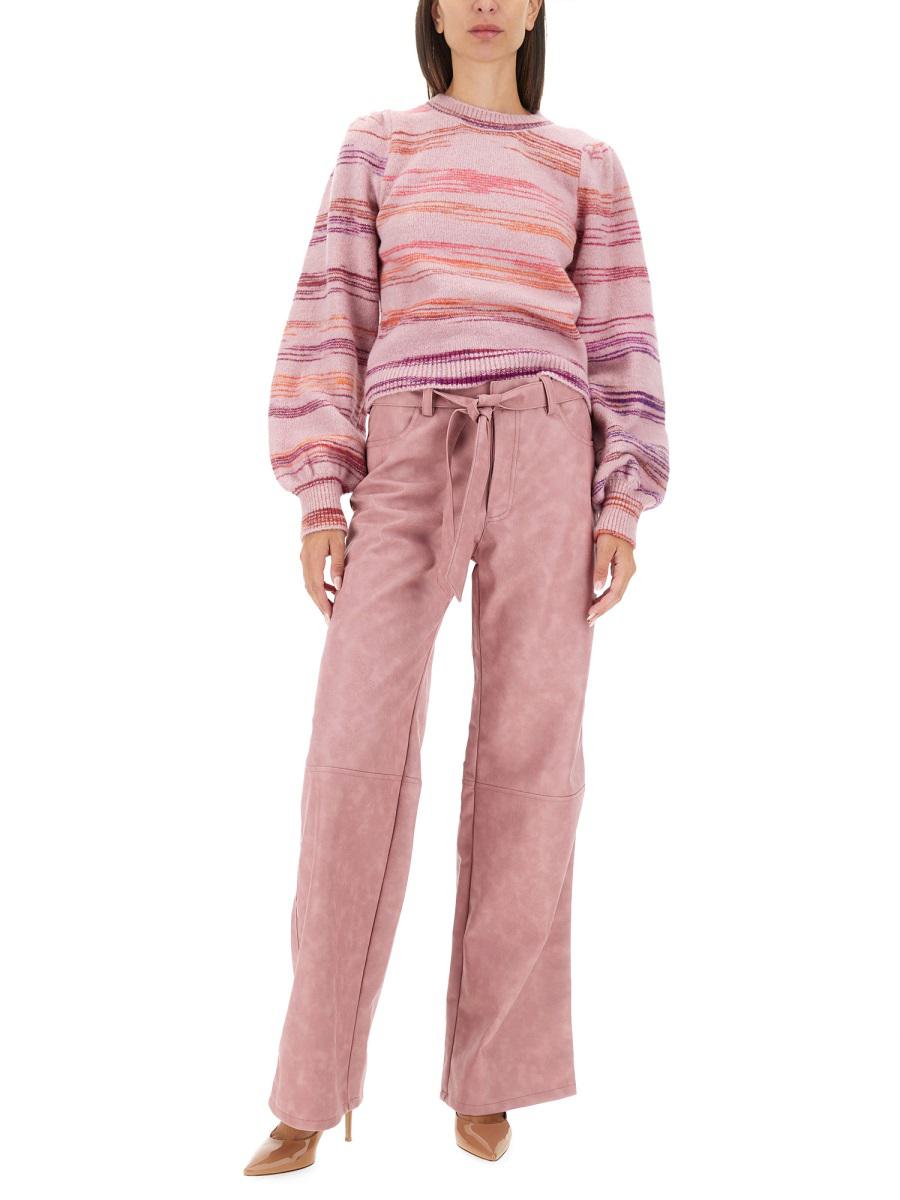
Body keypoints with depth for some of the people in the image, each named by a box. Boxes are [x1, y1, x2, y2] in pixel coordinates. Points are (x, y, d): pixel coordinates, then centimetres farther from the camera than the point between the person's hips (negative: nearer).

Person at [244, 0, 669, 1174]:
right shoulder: (376, 146, 17)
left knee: (531, 752, -5)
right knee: (360, 755, -12)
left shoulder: (588, 166, 18)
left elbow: (622, 342, 11)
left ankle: (488, 1073, 9)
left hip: (544, 456, 1)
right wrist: (317, 499, -4)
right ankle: (313, 1094, -2)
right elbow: (330, 319, 8)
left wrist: (623, 510, -2)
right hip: (409, 462, 0)